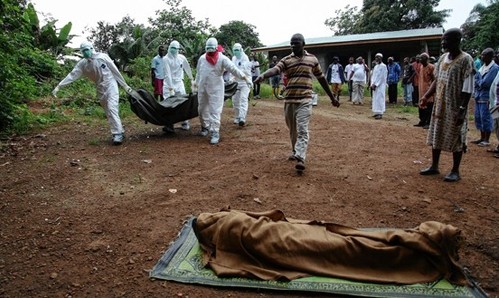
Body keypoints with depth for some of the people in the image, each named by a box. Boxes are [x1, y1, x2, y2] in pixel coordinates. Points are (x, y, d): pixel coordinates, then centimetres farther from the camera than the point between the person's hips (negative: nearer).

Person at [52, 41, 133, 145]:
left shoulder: (103, 56, -7)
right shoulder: (82, 64, 2)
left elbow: (115, 70, -4)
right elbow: (72, 75, -1)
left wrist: (125, 85, -2)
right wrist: (58, 86, -9)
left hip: (111, 85, -5)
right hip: (100, 89, 5)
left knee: (112, 109, -18)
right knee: (109, 113, 5)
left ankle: (118, 134, -17)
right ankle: (120, 132, 13)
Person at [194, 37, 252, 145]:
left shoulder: (222, 58, -9)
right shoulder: (202, 58, 5)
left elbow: (233, 69, -17)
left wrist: (245, 77, -26)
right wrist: (196, 82, 26)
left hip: (215, 89, -5)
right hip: (202, 88, 5)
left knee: (215, 111, -7)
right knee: (202, 109, 15)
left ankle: (215, 133, -4)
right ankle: (205, 127, 35)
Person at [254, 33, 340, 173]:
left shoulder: (312, 59, 7)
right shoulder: (286, 60, 3)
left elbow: (321, 78, 14)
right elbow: (275, 69, -17)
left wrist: (332, 97, 18)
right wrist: (263, 75, -41)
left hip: (305, 100, -2)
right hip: (289, 100, 2)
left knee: (302, 130, -12)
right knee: (292, 129, 14)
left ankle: (300, 159, -18)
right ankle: (295, 151, 34)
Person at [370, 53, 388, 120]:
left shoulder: (383, 66, -7)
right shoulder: (375, 67, 17)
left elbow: (382, 77, -13)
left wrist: (375, 84, -15)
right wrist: (372, 84, 2)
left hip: (380, 85, -8)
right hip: (375, 85, 8)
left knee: (379, 99, -10)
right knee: (375, 99, 7)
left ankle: (380, 114, -10)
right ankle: (377, 112, 13)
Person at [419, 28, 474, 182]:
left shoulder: (465, 60, -13)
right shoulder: (443, 58, 8)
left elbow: (467, 89, -16)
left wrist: (462, 110, -21)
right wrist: (426, 96, 6)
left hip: (455, 108, -7)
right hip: (439, 106, 7)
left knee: (455, 139, 2)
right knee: (436, 136, 12)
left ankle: (455, 171, 14)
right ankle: (434, 167, 24)